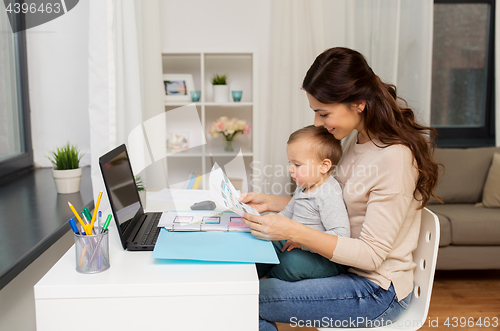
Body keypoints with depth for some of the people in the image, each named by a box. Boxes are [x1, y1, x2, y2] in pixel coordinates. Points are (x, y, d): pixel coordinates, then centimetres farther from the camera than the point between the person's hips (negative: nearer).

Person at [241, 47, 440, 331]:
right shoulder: (354, 139, 2)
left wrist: (294, 232, -30)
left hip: (379, 291, -8)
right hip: (347, 268, 8)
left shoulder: (394, 158, -25)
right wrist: (270, 202, 1)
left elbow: (371, 255, -23)